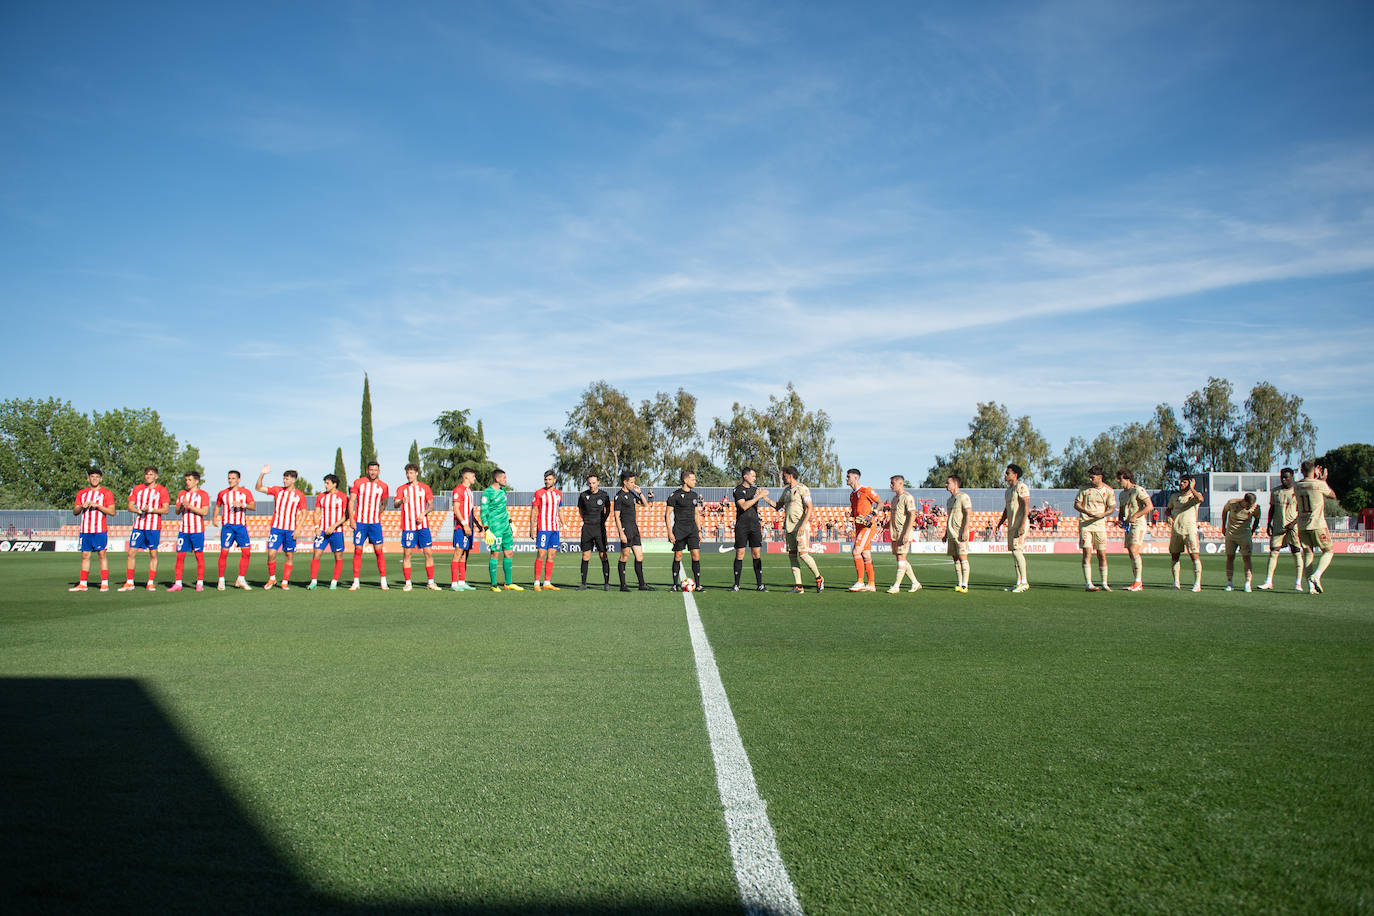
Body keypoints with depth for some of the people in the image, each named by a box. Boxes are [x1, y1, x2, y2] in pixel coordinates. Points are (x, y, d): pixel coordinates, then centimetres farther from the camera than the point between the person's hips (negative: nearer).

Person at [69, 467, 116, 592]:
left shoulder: (106, 493, 2)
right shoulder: (81, 493, 14)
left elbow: (112, 512, -4)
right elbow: (75, 512, 14)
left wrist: (97, 506, -14)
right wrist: (82, 506, -6)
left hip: (100, 530, -4)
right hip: (85, 530, 4)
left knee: (102, 555, -4)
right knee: (85, 556, 5)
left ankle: (104, 583, -3)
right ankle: (82, 584, 9)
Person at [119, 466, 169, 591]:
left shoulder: (162, 490, 1)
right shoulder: (137, 489, 10)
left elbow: (165, 510, -3)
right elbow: (130, 506, 8)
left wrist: (150, 510, -15)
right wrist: (139, 510, -11)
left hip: (154, 527, -3)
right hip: (138, 526, 3)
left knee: (153, 554, 1)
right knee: (131, 553, -2)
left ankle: (151, 582, 9)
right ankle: (129, 582, 5)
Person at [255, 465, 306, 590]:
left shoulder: (300, 495, 3)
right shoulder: (277, 490, 7)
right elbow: (258, 488, 5)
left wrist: (298, 529, -6)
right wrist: (262, 474, -10)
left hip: (291, 530, -1)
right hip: (276, 528, 1)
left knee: (289, 555, 1)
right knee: (271, 553, -7)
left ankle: (285, 582, 11)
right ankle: (271, 578, 12)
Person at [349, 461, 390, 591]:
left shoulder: (383, 486, 6)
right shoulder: (358, 482, 2)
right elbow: (351, 501, 2)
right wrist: (351, 519, -5)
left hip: (375, 523, 1)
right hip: (359, 522, 0)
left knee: (379, 551, -4)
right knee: (357, 551, 1)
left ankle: (383, 582, 0)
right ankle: (356, 582, 7)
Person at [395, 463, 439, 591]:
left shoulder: (425, 487, 9)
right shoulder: (402, 488, 6)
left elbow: (431, 505, 9)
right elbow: (395, 505, -6)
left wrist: (423, 513, -11)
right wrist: (401, 501, -29)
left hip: (423, 525, 1)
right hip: (408, 526, -1)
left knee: (428, 553, -2)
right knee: (406, 554, -2)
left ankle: (430, 582, 5)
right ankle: (407, 583, 5)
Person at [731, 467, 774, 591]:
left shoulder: (755, 490, 13)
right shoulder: (738, 490, -3)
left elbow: (769, 501, 17)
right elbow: (744, 506, -17)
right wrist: (758, 496, -18)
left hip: (755, 525, 4)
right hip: (741, 526, -4)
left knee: (757, 554, 1)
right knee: (739, 554, -3)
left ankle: (759, 584, 4)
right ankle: (736, 585, 4)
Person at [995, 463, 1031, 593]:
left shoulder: (1021, 487, -10)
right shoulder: (1008, 489, 18)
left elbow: (1026, 506, -18)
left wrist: (1022, 525, -25)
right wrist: (1000, 523, 21)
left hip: (1020, 524, -9)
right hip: (1011, 525, 9)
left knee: (1017, 551, -15)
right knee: (1014, 553, 8)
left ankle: (1024, 582, -10)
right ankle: (1019, 582, 12)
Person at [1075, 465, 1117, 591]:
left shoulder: (1108, 490, 4)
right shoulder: (1085, 489, 4)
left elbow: (1112, 508, 2)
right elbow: (1076, 504, 5)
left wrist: (1102, 514, -18)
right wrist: (1086, 512, -14)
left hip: (1100, 524, 1)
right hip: (1085, 524, -1)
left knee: (1102, 555, 2)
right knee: (1087, 552, -9)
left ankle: (1104, 584, 12)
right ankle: (1088, 584, -10)